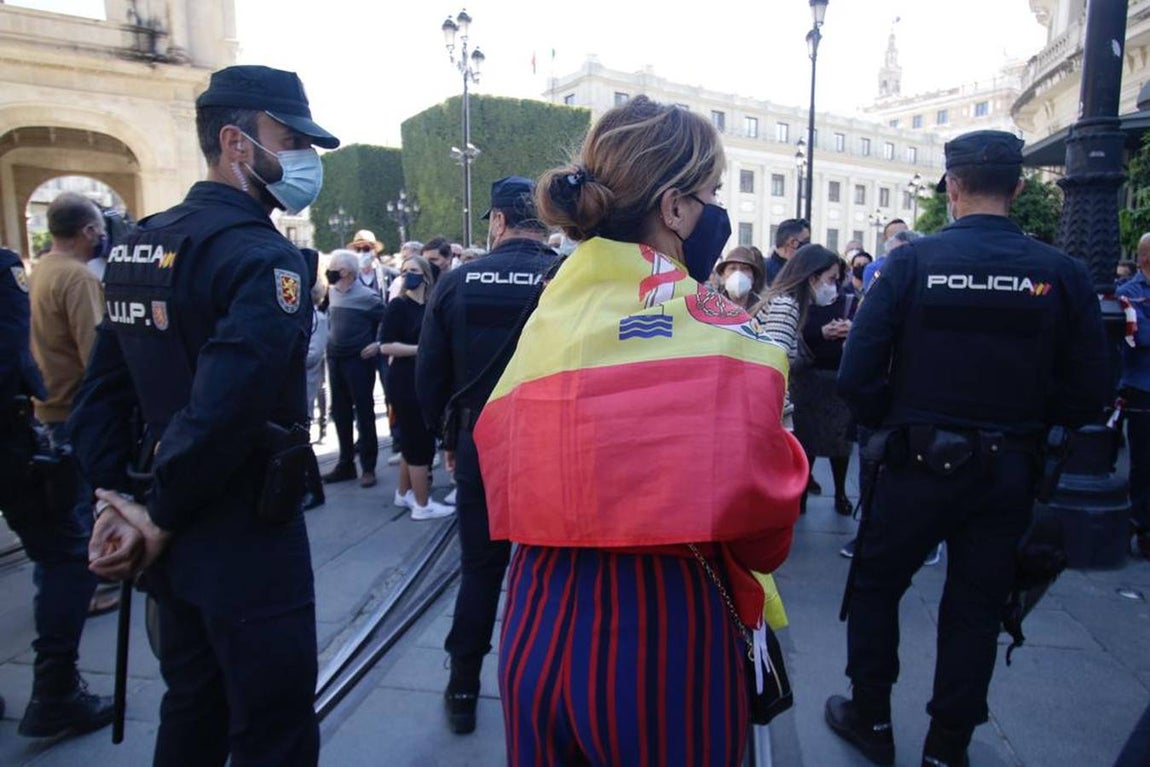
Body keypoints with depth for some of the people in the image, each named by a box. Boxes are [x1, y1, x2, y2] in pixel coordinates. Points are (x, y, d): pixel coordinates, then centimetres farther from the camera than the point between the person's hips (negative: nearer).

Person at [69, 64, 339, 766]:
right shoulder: (264, 257, -19)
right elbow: (223, 409, -30)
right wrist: (161, 517, -15)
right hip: (247, 542, -9)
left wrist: (118, 496, 8)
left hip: (178, 546, 9)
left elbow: (101, 392, 9)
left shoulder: (138, 246, 9)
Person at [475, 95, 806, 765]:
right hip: (667, 633, -4)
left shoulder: (548, 315, -1)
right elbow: (760, 505, -11)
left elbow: (504, 478, 4)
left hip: (540, 626, 4)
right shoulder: (721, 330, -15)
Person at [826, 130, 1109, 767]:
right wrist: (1020, 423, 12)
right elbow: (1087, 396, -4)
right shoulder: (1062, 274, -5)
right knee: (976, 607, 17)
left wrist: (889, 423, 2)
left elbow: (857, 374, -16)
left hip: (919, 463, -2)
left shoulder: (913, 261, -12)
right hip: (1009, 473, 3)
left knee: (875, 585, 17)